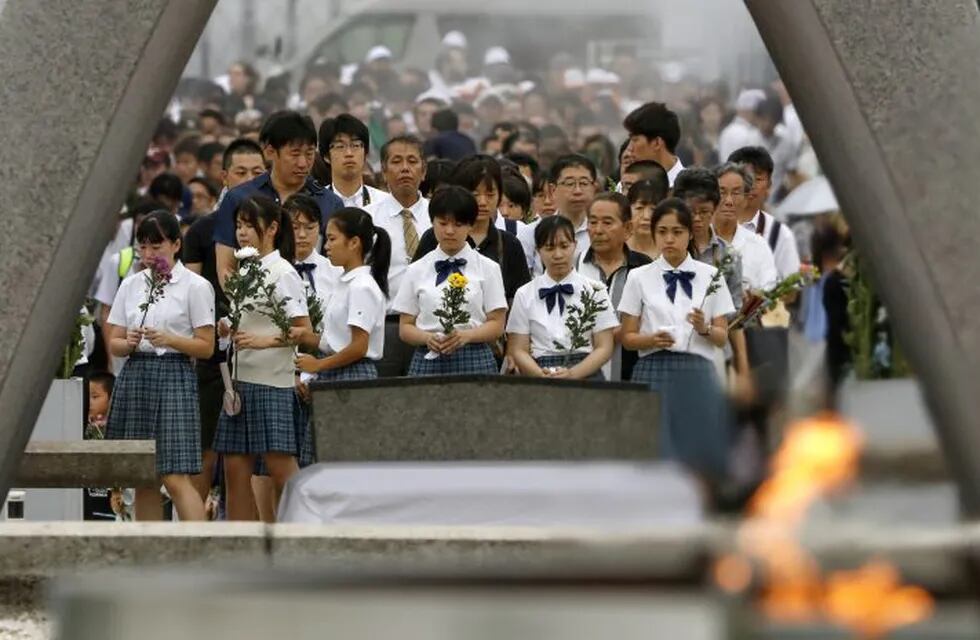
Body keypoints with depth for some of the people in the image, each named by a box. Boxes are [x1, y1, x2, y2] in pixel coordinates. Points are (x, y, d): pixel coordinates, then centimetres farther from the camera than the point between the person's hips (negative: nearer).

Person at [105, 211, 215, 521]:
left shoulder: (195, 286, -1)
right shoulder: (131, 285, 13)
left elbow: (206, 347, -2)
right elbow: (113, 342, 13)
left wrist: (168, 339, -17)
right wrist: (129, 343, -9)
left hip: (173, 377, -5)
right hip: (135, 376, 5)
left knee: (176, 478, -13)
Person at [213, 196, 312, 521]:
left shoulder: (282, 273, -7)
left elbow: (304, 331, -12)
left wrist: (263, 341, -23)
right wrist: (228, 330, 5)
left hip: (272, 382, -8)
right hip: (240, 379, 8)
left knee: (281, 468, -8)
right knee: (235, 468, 5)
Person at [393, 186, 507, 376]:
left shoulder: (487, 269, 7)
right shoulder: (417, 271, 11)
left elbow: (496, 324, 4)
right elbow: (406, 327, 9)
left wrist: (466, 336, -15)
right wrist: (428, 338, -12)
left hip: (475, 361, -1)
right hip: (428, 360, 1)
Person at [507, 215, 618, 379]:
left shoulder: (594, 290, 8)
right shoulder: (525, 295, 11)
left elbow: (604, 348, 4)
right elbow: (518, 350, 6)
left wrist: (573, 374, -13)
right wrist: (542, 375, -14)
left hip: (585, 377, 0)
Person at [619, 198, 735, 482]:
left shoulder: (710, 277, 8)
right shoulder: (639, 278, 7)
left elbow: (723, 337, 7)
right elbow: (627, 337, 6)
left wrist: (704, 329, -14)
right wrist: (653, 339, -14)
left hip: (696, 373, 1)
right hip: (654, 371, -1)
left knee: (699, 456, -4)